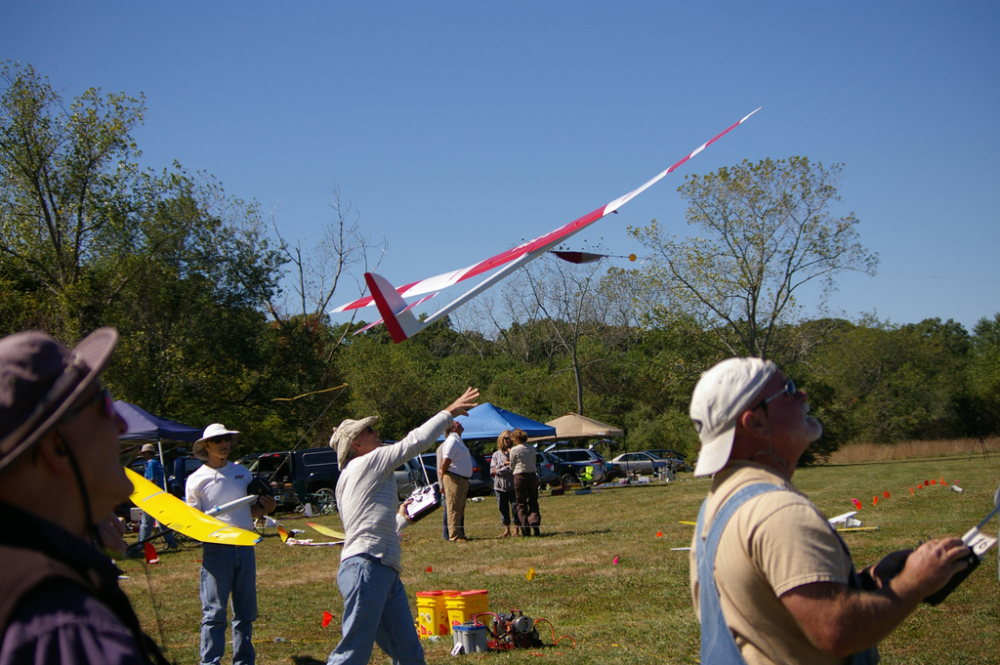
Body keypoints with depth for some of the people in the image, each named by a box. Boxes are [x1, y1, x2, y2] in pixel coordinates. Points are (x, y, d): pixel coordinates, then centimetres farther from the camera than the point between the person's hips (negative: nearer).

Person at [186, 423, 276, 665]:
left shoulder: (242, 472, 13)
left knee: (246, 611, 9)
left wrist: (265, 508, -1)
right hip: (216, 549, -4)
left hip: (245, 546, 4)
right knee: (214, 612, -6)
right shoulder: (197, 479, 0)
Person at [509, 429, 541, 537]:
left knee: (521, 504, 3)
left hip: (520, 476, -4)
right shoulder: (532, 449, 6)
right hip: (532, 475, 4)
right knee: (533, 502, 12)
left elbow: (512, 467, 0)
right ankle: (535, 524, -6)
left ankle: (525, 530, -2)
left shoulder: (514, 450, -7)